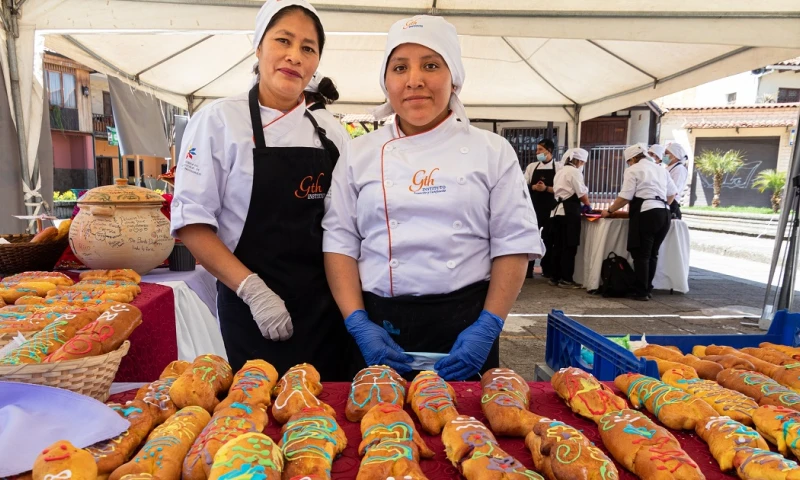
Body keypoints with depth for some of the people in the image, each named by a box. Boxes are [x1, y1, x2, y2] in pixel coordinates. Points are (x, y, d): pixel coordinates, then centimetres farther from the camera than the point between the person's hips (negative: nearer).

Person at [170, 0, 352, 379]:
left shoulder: (330, 135, 6)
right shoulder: (218, 120, -5)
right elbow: (191, 223, -8)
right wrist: (253, 290, -17)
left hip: (328, 307, 4)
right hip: (254, 311, -4)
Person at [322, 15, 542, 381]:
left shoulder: (492, 151, 1)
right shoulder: (359, 154, 4)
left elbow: (513, 245, -1)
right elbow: (340, 243, 1)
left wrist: (488, 327, -8)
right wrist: (358, 324, -7)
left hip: (466, 325, 0)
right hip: (380, 326, 1)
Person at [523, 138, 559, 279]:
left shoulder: (558, 167, 0)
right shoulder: (532, 167, 9)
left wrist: (546, 188, -18)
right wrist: (534, 187, -13)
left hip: (550, 208, -2)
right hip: (534, 207, 2)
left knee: (548, 239, 8)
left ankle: (547, 269, 21)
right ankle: (528, 269, 9)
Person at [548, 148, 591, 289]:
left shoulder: (560, 171, 20)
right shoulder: (574, 171, -7)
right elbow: (582, 193, -9)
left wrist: (580, 205, 17)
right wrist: (587, 205, 10)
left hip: (558, 211, 9)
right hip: (569, 212, -8)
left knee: (558, 246, 10)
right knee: (569, 247, -3)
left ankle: (555, 277, 14)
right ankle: (566, 279, 0)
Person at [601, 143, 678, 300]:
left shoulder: (633, 170, -1)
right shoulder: (660, 169, 21)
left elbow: (625, 197, -8)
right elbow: (672, 193, 22)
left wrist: (609, 210, 2)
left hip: (646, 214, -7)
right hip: (664, 214, 7)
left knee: (641, 254, -2)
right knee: (652, 254, 14)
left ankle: (641, 292, 0)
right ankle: (647, 289, 19)